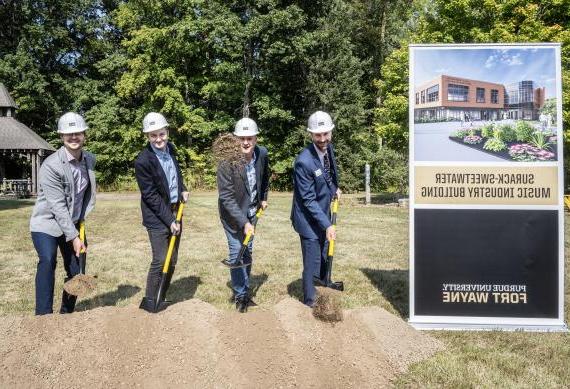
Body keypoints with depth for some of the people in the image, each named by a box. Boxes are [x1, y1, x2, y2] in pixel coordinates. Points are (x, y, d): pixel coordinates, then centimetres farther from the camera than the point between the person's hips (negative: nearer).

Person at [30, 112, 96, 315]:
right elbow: (58, 206, -23)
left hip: (74, 223, 6)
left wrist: (81, 220, 10)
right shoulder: (50, 165, -22)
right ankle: (44, 316, -19)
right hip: (47, 223, -6)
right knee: (47, 261, -26)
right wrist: (74, 237, -23)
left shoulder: (90, 159, -2)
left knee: (76, 270, 5)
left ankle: (67, 313, 23)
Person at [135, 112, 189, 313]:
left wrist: (183, 189, 7)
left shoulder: (170, 148, 2)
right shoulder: (143, 161, -19)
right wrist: (169, 220, -17)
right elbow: (151, 196, -17)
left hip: (174, 212, 7)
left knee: (172, 260, 12)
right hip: (157, 217, -7)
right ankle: (149, 302, 8)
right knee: (160, 261, -8)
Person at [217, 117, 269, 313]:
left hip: (251, 213, 5)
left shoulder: (262, 154, -12)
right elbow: (226, 197, -27)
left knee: (248, 253, 16)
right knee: (236, 254, -2)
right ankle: (240, 295, 17)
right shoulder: (227, 162, -27)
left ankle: (246, 291, 32)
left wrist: (263, 198, 14)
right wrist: (244, 223, -31)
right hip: (232, 215, -5)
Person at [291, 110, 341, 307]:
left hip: (324, 213, 8)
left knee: (325, 256, 22)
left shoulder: (328, 148, -4)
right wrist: (327, 225, -24)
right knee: (312, 264, 2)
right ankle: (310, 302, 19)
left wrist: (334, 188, 5)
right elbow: (309, 200, -24)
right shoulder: (304, 161, -27)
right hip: (309, 219, -7)